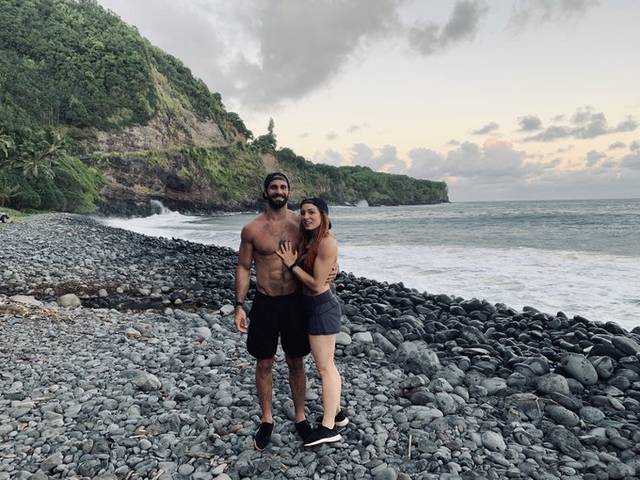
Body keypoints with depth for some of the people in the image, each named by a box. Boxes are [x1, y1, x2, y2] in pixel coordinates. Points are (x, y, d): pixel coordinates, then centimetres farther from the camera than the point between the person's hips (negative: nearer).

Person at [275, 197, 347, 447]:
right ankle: (336, 412, 33)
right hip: (314, 306, 10)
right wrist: (293, 261, -2)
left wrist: (292, 265, -14)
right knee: (327, 364, 19)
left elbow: (316, 284, -20)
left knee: (324, 367, -1)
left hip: (322, 306, -10)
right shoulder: (308, 239, 8)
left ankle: (328, 427, 10)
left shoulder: (326, 242, -20)